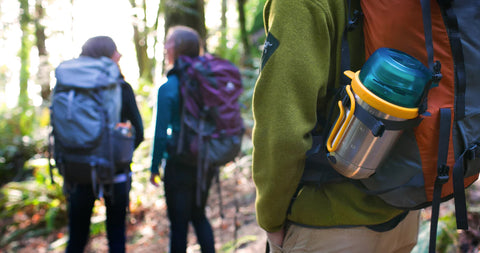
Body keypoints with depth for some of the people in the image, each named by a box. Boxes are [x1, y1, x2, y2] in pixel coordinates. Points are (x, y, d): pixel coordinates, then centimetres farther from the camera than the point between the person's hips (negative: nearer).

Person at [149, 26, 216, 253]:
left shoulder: (168, 88, -14)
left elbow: (161, 133, -11)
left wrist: (155, 167, 0)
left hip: (180, 164, -5)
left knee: (179, 223, 7)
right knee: (199, 216, 22)